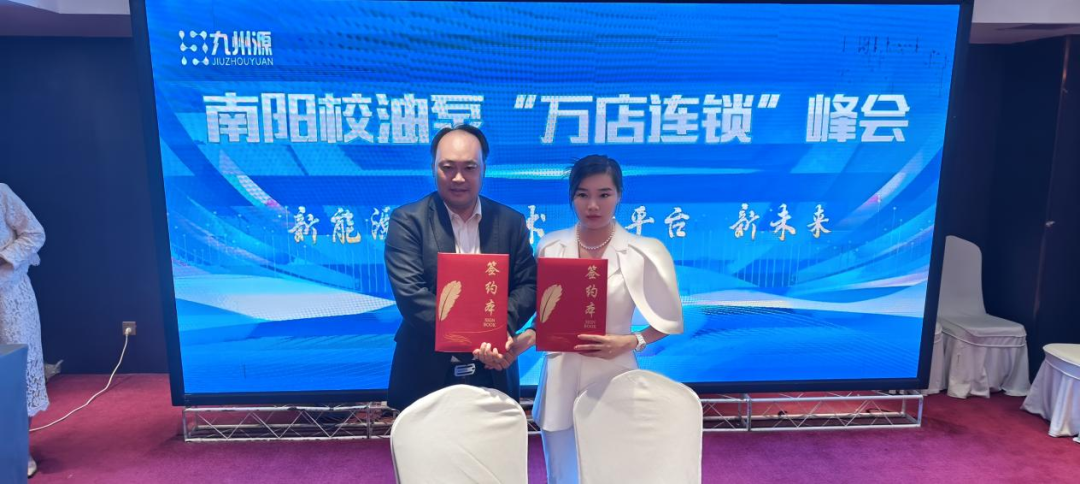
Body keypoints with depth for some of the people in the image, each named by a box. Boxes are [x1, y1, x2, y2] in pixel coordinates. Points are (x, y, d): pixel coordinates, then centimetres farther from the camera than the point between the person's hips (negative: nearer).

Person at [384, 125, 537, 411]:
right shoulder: (408, 221, -6)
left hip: (493, 374, 3)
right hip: (427, 374, -2)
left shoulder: (511, 222, 3)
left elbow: (528, 285, -1)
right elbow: (410, 294, -16)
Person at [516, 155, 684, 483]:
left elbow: (669, 322, -1)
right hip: (560, 382, 3)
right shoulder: (549, 247, -1)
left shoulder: (645, 253, -10)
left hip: (613, 381, -2)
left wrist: (629, 342, -16)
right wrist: (517, 342, -8)